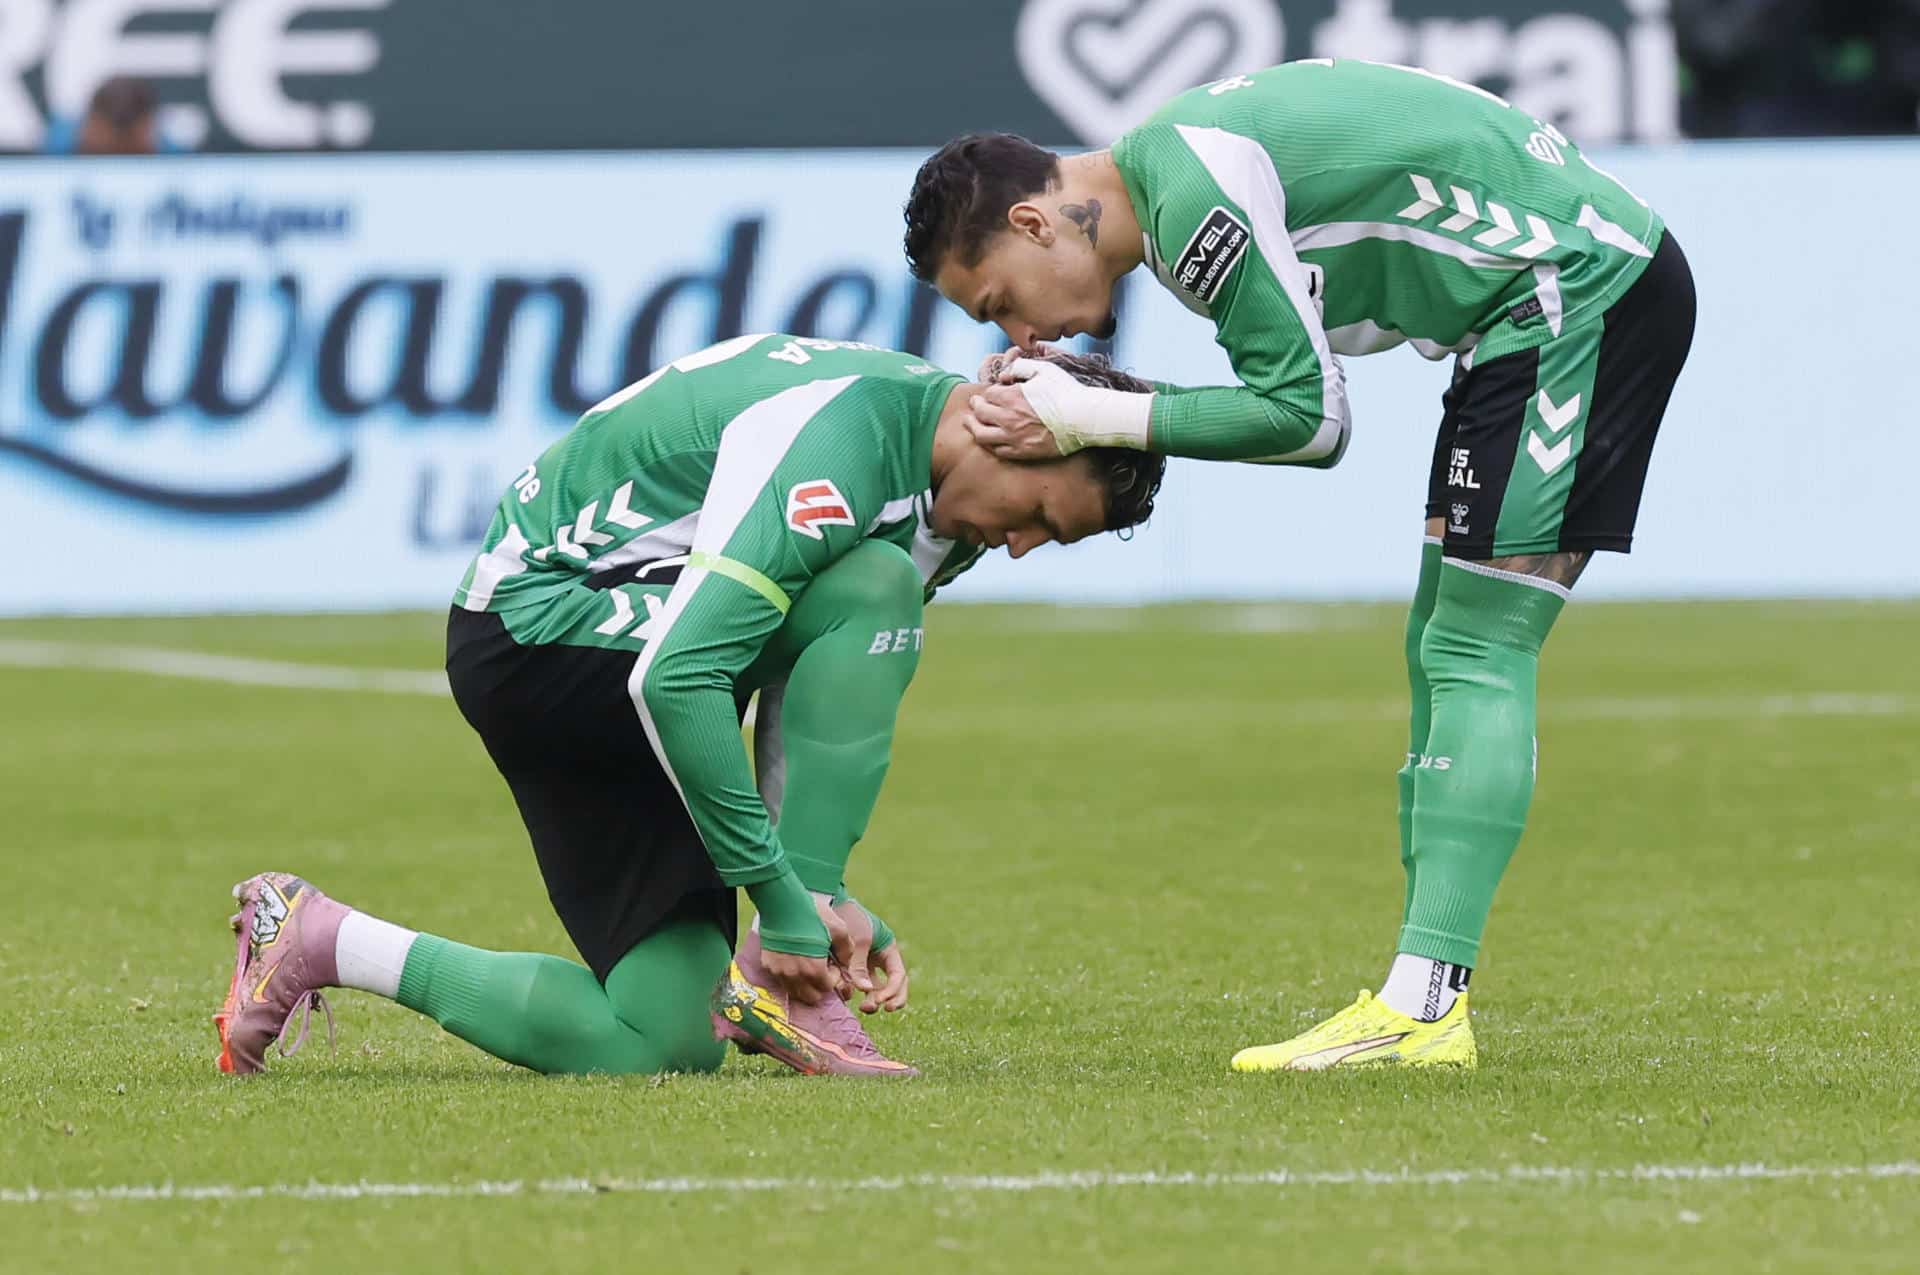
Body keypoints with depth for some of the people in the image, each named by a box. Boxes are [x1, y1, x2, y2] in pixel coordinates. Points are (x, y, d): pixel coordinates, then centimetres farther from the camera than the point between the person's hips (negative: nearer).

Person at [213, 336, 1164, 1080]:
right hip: (537, 625, -10)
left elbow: (809, 708, 9)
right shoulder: (837, 443, -27)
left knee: (665, 1044, -2)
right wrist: (785, 898, -29)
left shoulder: (937, 498, 5)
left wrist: (831, 900, -2)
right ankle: (781, 988, -21)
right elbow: (674, 678, -33)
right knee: (874, 588, -26)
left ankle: (321, 943, 12)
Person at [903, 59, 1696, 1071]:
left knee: (1475, 655, -13)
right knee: (1445, 652, 9)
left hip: (1580, 289, -10)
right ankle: (1422, 999, 6)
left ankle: (1420, 1014, -18)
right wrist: (1087, 412, 3)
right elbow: (1297, 400, 14)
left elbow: (1306, 417, -16)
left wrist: (1094, 420, -11)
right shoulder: (1177, 165, 13)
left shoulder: (1195, 200, -18)